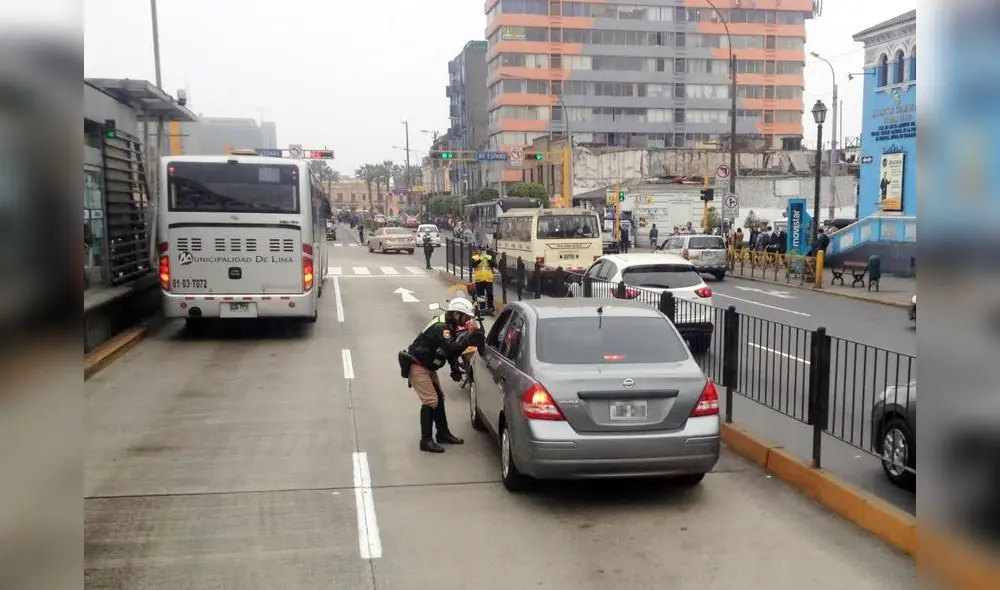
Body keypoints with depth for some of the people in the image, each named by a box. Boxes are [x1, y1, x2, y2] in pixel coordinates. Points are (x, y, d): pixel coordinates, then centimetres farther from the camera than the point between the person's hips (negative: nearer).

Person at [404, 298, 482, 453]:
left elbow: (451, 349, 11)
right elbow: (452, 349, -38)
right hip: (417, 366, -10)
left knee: (439, 398, 15)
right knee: (430, 401, -13)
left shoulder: (450, 325, 5)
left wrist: (455, 369, -1)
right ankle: (426, 441, -7)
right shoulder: (440, 328, -26)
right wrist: (469, 335, -33)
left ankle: (443, 433, 27)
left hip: (428, 367, 10)